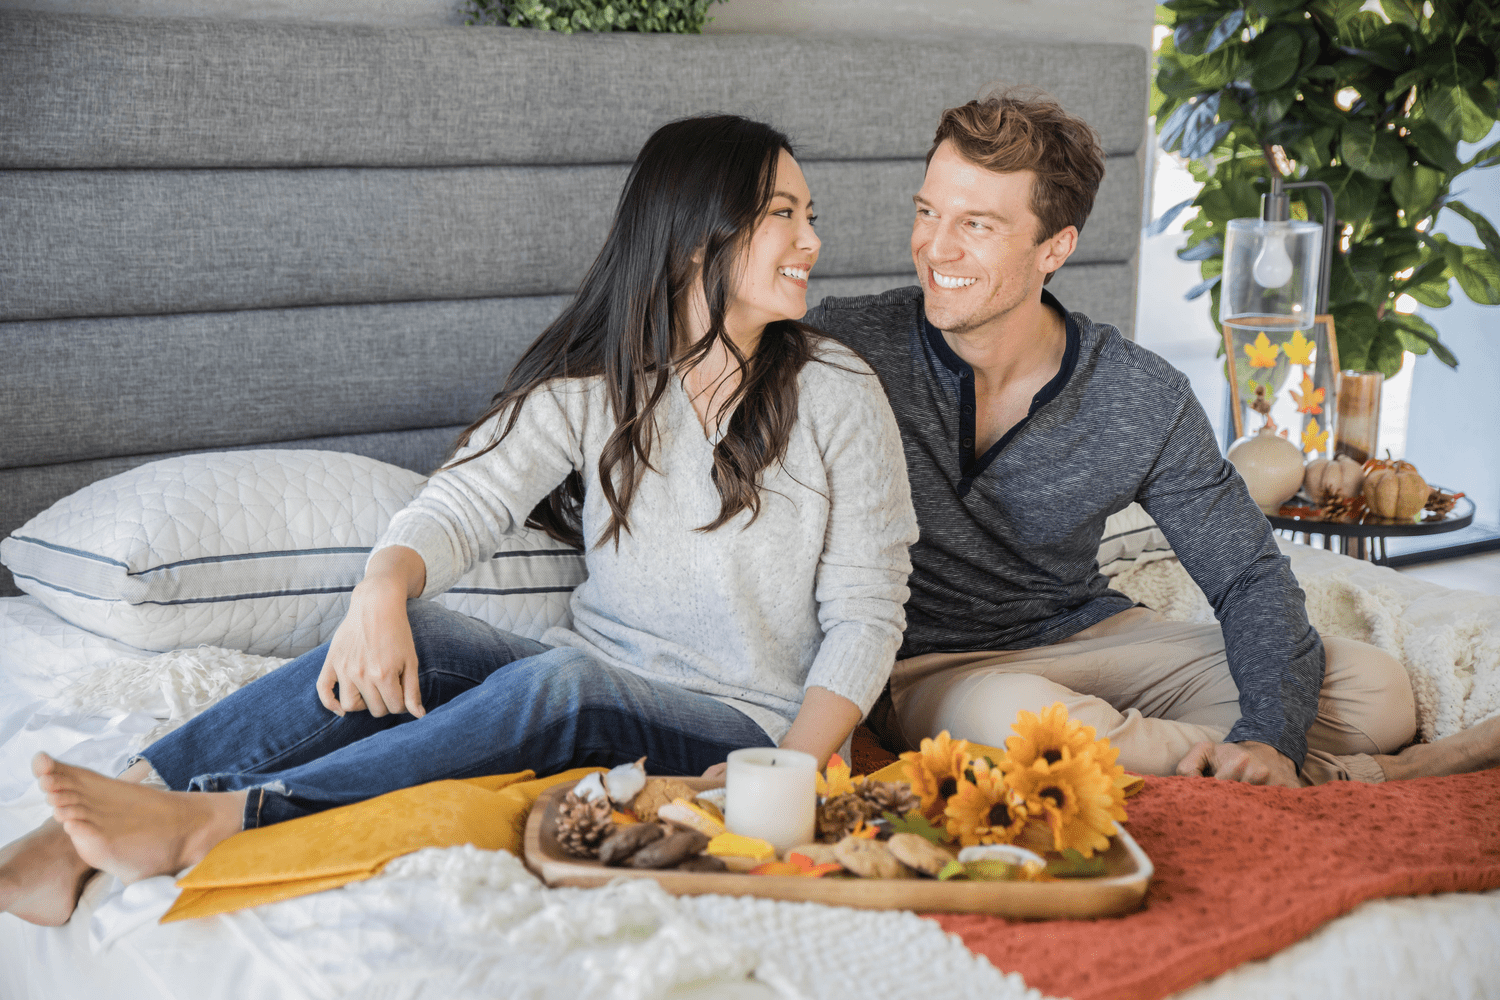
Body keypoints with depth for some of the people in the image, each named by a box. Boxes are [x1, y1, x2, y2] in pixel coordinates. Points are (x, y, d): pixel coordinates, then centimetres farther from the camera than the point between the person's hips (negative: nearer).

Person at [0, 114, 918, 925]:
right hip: (594, 685, 3)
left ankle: (206, 824, -38)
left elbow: (865, 614, -3)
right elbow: (465, 503, -7)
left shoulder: (839, 395, -1)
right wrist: (382, 592, -30)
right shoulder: (593, 383, 5)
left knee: (562, 682, -34)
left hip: (739, 729, -2)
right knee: (408, 638, -26)